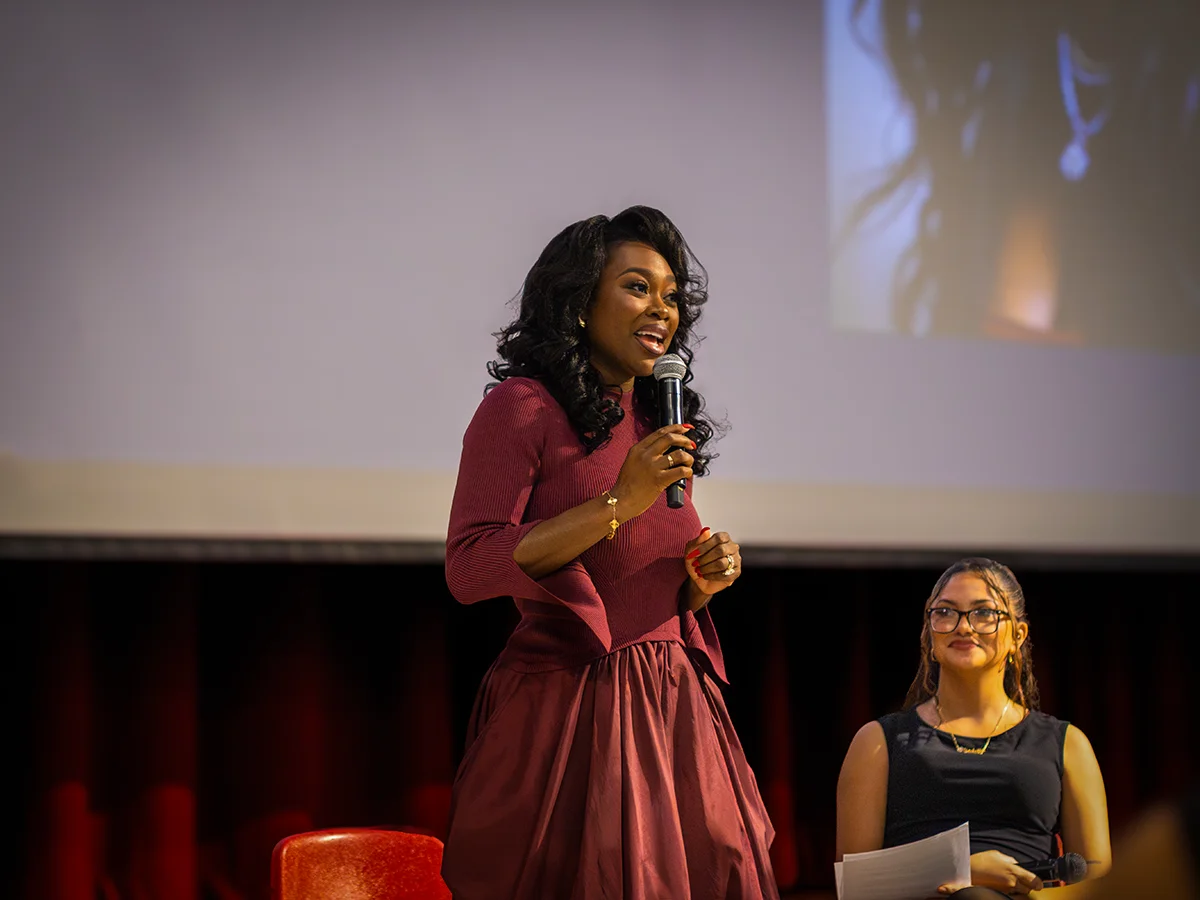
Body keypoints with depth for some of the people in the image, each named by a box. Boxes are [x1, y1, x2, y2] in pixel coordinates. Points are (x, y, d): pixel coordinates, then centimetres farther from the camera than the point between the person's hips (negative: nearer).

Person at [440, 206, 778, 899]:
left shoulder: (662, 425, 17)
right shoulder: (524, 405, -5)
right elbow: (469, 569, -15)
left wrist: (702, 581, 3)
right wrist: (618, 503, -18)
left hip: (673, 711, 7)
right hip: (568, 710, -6)